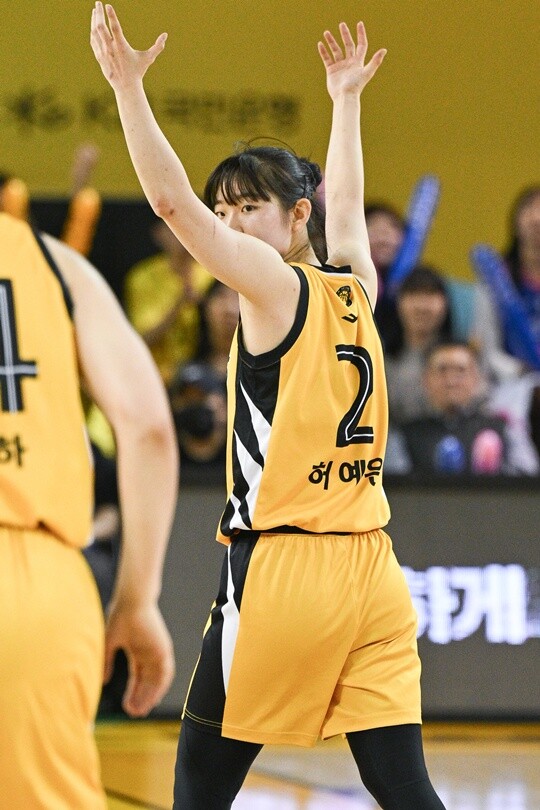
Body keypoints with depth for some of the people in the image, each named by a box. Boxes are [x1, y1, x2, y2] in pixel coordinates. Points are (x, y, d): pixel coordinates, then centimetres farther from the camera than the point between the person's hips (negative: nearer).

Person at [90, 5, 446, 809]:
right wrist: (346, 100, 46)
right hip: (372, 568, 6)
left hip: (283, 566, -6)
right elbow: (345, 205, 34)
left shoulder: (276, 286, -4)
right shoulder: (357, 288, 13)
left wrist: (128, 86, -10)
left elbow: (170, 199, -12)